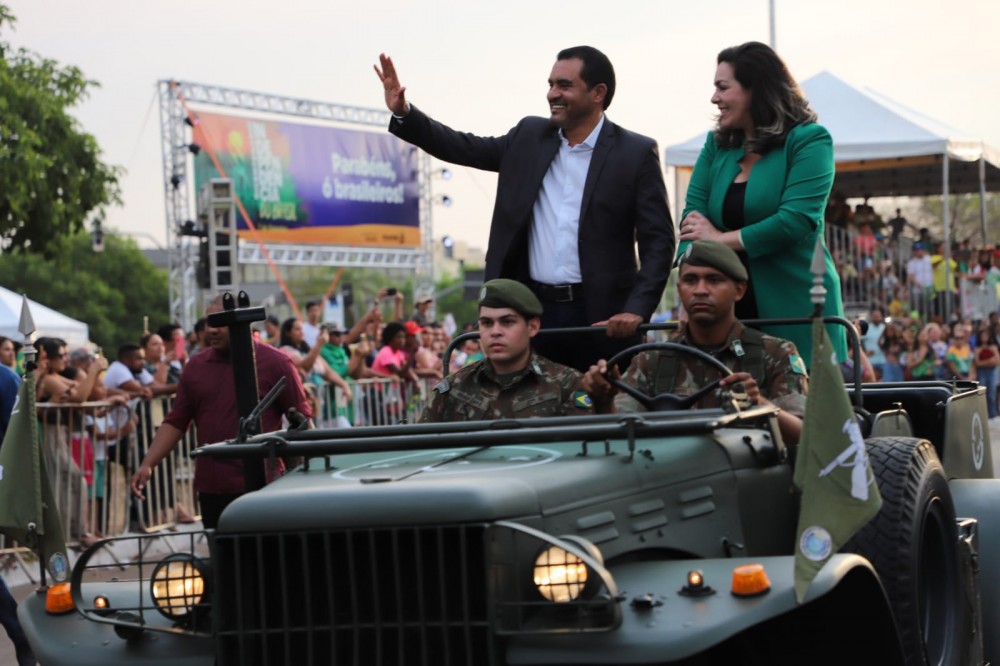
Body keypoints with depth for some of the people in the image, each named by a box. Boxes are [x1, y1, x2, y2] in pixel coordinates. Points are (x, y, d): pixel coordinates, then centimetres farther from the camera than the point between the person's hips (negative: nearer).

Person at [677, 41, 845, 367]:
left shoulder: (809, 140, -4)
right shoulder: (717, 144, 12)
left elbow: (796, 221, -15)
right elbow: (693, 217, 1)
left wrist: (722, 239, -8)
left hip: (794, 313, -4)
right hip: (730, 311, 4)